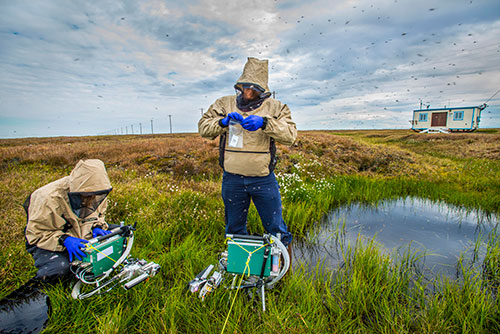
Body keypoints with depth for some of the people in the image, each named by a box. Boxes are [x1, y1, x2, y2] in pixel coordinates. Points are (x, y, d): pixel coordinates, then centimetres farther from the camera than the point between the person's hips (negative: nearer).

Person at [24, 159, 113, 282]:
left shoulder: (97, 195, -13)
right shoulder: (49, 199, -30)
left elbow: (98, 214, 7)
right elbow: (35, 234, -21)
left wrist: (96, 227, -17)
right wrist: (64, 240, -37)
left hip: (80, 238, 5)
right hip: (45, 241, -4)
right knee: (60, 267, -34)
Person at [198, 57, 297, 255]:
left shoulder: (275, 108, 2)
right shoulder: (224, 104, 7)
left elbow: (290, 134, -10)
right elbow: (203, 128, 3)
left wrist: (265, 123, -25)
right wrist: (224, 122, -17)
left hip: (263, 179, -1)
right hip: (232, 179, 2)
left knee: (276, 228, 10)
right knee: (234, 229, 19)